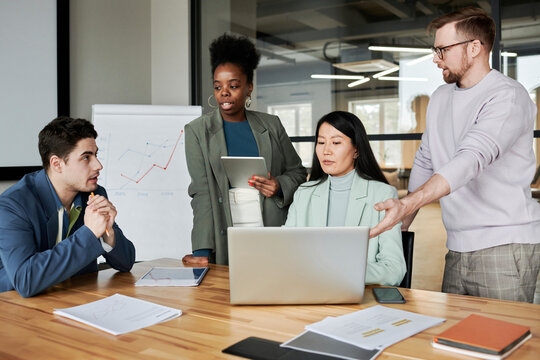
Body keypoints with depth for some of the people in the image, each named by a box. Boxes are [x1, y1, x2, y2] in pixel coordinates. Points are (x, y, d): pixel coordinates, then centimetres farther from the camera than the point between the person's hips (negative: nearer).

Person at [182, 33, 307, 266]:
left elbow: (298, 172, 17)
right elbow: (202, 191, -5)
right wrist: (202, 251, -13)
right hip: (225, 242, -2)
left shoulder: (271, 125, 10)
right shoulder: (197, 131, 3)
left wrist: (280, 186, -7)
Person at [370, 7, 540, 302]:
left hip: (505, 247, -7)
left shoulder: (508, 96, -11)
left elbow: (472, 158, -27)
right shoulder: (440, 98, 14)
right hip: (458, 248, 7)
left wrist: (407, 204, -39)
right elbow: (424, 163, 19)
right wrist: (402, 224, 13)